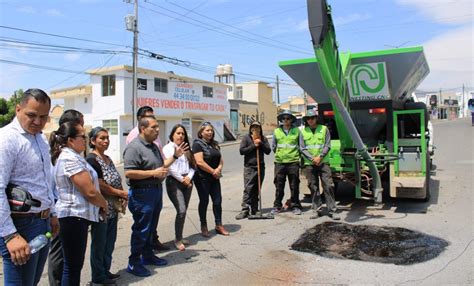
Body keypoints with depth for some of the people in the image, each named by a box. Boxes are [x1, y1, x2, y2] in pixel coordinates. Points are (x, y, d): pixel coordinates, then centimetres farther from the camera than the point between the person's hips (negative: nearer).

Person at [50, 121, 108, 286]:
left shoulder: (67, 156, 13)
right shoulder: (71, 158, -19)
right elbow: (90, 192, -22)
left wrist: (100, 204, 10)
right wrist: (104, 204, -3)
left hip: (74, 215, 10)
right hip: (74, 216, -10)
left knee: (73, 264, 18)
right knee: (73, 266, 1)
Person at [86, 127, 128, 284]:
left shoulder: (107, 159, 12)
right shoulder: (92, 160, -14)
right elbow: (100, 185, -19)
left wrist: (122, 196, -1)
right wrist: (121, 193, -11)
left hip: (113, 208, 8)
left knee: (110, 242, 16)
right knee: (99, 243, 5)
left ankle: (106, 271, 30)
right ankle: (98, 276, 19)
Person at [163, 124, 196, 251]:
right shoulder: (168, 148, -1)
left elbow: (192, 165, 14)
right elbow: (169, 167, -10)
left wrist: (189, 177, -4)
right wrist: (182, 179, -9)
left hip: (187, 182, 6)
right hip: (174, 181, -6)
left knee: (183, 211, 7)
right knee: (181, 211, -15)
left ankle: (179, 237, 19)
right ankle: (178, 240, -3)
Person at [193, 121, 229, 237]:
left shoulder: (214, 144, 13)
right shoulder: (198, 144, -10)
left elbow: (220, 159, 13)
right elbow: (200, 162, -19)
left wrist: (219, 169, -8)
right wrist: (213, 171, -13)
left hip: (214, 178, 6)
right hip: (202, 178, -6)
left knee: (218, 201, 7)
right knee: (204, 201, 3)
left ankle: (219, 225, 19)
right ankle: (204, 227, 18)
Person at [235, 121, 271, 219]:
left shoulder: (263, 138, 11)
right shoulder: (246, 138, 1)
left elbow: (268, 151, 3)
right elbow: (241, 151, -8)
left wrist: (261, 143, -11)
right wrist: (253, 146, -12)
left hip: (260, 167, 4)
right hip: (249, 167, -4)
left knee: (256, 189, 8)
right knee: (248, 189, -11)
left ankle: (254, 209, 16)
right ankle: (245, 210, -11)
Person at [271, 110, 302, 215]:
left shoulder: (297, 131, 5)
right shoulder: (276, 131, 8)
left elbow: (301, 145, 11)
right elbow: (273, 146, 18)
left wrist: (296, 154, 6)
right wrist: (279, 154, 12)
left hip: (293, 161, -1)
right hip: (279, 162, 1)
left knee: (294, 186, 3)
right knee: (279, 186, 4)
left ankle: (295, 206, 14)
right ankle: (277, 206, 14)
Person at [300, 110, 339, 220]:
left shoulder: (324, 129, 5)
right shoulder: (303, 132, 8)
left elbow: (327, 146, 1)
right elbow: (302, 148, 3)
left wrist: (320, 157, -11)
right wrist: (312, 158, -10)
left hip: (323, 162, -1)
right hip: (309, 163, 1)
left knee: (328, 185, -5)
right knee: (313, 187, 5)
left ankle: (332, 210, -2)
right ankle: (317, 209, 14)